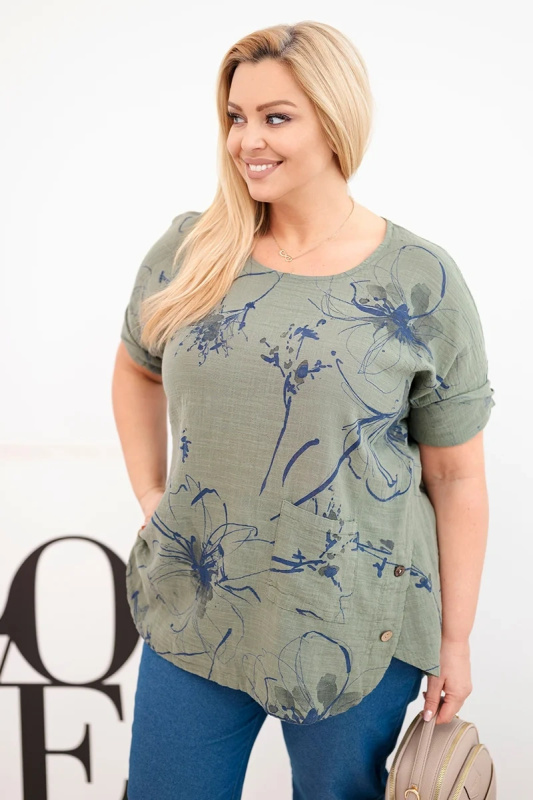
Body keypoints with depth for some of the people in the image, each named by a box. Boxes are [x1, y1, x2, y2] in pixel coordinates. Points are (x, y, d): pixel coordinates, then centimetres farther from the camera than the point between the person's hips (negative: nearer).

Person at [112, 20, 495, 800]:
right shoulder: (186, 252, -3)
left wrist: (455, 640, -2)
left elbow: (456, 476, -5)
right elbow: (137, 370, 16)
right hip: (194, 612, 3)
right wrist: (151, 498, 7)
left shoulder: (421, 284, -10)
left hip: (355, 628, -2)